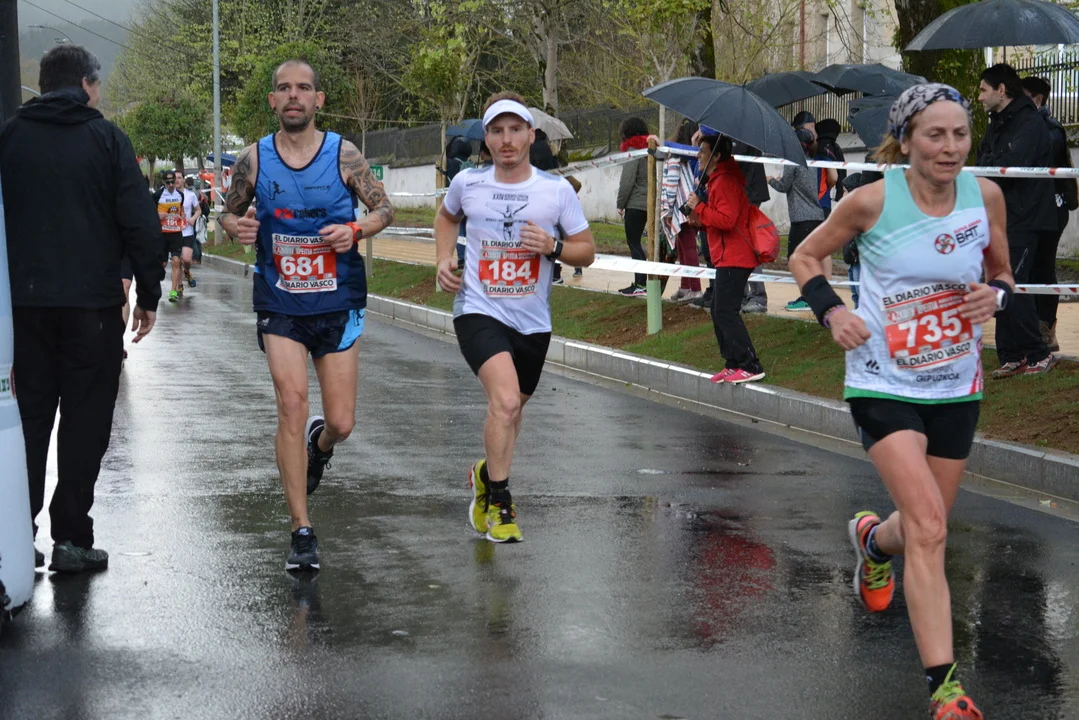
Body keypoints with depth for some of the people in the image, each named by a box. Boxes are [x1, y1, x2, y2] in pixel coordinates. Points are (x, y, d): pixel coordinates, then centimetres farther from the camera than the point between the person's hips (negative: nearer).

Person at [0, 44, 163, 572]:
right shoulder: (105, 138, -3)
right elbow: (140, 222, -8)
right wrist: (149, 293, 0)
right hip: (92, 305, -3)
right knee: (85, 420, 4)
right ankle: (71, 539, 3)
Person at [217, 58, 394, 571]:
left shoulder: (344, 155, -5)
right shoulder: (254, 160, -1)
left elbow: (384, 208, 4)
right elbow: (229, 211, 12)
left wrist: (355, 230, -17)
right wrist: (237, 226, -12)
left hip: (338, 304, 0)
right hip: (279, 307, 0)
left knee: (341, 423, 1)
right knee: (291, 405, -13)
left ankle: (319, 443, 42)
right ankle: (302, 532, -4)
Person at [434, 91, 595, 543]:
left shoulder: (558, 190, -4)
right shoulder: (467, 184, -2)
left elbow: (587, 251, 3)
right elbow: (446, 217, 21)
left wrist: (552, 246, -17)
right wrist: (444, 259, 5)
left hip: (532, 321, 3)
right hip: (478, 311, -3)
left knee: (512, 406, 18)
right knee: (505, 399, -24)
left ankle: (486, 475, 48)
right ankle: (499, 502, -9)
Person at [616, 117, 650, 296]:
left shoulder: (633, 150, -11)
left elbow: (627, 181, -15)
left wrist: (620, 203, -6)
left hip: (635, 203, -8)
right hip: (649, 203, 8)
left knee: (633, 243, -5)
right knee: (635, 242, 14)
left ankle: (640, 284, -8)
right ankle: (639, 282, 15)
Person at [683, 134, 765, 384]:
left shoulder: (725, 182, -15)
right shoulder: (718, 180, 20)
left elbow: (726, 220, -24)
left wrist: (699, 207, -15)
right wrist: (701, 220, 10)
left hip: (733, 258, -11)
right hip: (727, 257, 11)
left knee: (726, 312, -12)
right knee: (719, 312, 12)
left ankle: (750, 366, -11)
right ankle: (734, 364, 16)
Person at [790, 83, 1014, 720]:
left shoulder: (986, 196, -5)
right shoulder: (873, 201, -13)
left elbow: (1002, 274, 10)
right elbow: (806, 257, 1)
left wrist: (997, 294, -13)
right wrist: (831, 310, -16)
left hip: (956, 386, 4)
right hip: (885, 384, -4)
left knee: (926, 527, 16)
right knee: (928, 529, -17)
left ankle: (873, 537, 54)